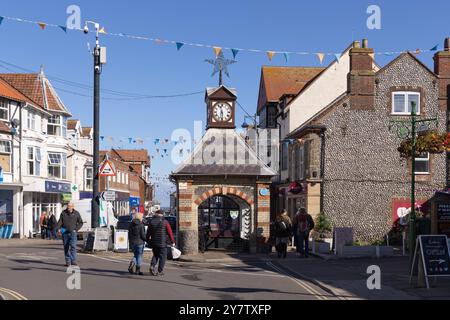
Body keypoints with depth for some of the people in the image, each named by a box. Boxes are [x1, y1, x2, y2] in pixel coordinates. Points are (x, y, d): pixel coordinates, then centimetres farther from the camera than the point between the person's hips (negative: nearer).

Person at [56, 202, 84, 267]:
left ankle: (73, 261, -11)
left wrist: (76, 229, -3)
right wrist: (58, 228, -9)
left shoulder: (76, 213, 1)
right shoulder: (63, 213, 4)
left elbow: (80, 223, 8)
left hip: (72, 232, -2)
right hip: (65, 232, 2)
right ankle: (68, 261, 11)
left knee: (73, 246, -12)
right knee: (66, 247, 5)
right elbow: (60, 221, 7)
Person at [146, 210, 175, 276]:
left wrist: (148, 240, 18)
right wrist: (172, 241, 1)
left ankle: (152, 266, -3)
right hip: (162, 243, -4)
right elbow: (170, 232, -6)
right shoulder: (165, 222, -6)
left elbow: (148, 232, 7)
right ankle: (160, 271, 5)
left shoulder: (152, 222, 4)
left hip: (154, 243, 4)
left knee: (155, 255, 20)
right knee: (162, 256, 7)